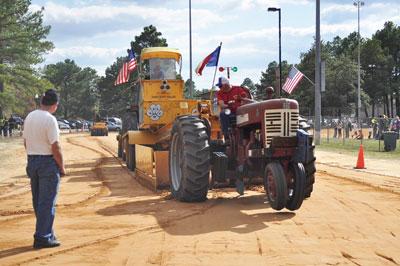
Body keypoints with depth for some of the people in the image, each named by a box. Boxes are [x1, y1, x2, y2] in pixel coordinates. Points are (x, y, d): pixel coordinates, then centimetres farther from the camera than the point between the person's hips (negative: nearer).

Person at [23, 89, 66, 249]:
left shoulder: (29, 117, 7)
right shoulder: (50, 119, -17)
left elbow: (26, 141, 12)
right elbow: (55, 147, -19)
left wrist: (33, 159, 19)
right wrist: (62, 167, -9)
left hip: (32, 161, 8)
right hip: (48, 163, -8)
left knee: (38, 200, 14)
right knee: (47, 202, -2)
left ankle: (46, 233, 25)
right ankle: (42, 237, -2)